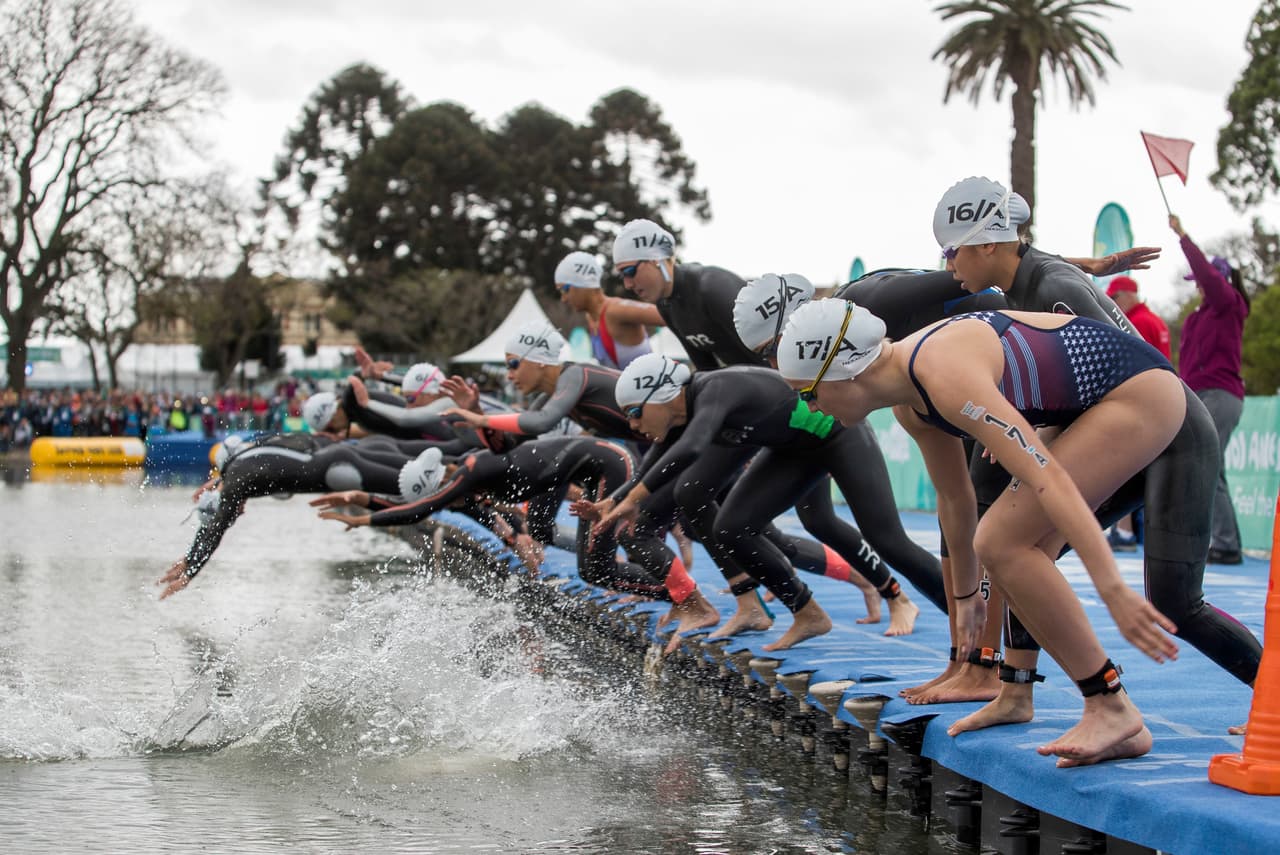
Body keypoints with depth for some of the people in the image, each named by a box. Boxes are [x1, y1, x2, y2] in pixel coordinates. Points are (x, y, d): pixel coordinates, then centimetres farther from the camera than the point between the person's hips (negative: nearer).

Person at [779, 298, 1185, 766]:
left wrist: (1114, 591, -39)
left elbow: (1047, 478, -35)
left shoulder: (946, 376, -28)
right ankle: (1109, 718, 9)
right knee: (1013, 552, 5)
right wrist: (965, 595, 30)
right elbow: (955, 500, 18)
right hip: (1103, 403, 10)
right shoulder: (910, 403, 2)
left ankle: (1114, 710, -9)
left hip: (1142, 392, -10)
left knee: (1003, 544, -15)